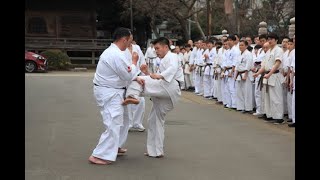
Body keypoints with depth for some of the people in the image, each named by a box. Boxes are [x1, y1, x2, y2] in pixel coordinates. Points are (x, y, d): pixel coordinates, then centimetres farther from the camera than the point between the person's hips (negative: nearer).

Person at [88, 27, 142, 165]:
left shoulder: (112, 51, 11)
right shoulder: (117, 55, -24)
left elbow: (122, 72, 20)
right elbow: (128, 75, -17)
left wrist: (136, 79, 9)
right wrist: (134, 62, -2)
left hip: (111, 91, 11)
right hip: (109, 93, -11)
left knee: (121, 119, 23)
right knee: (113, 124, -12)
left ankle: (114, 147, 37)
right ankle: (99, 156, -11)